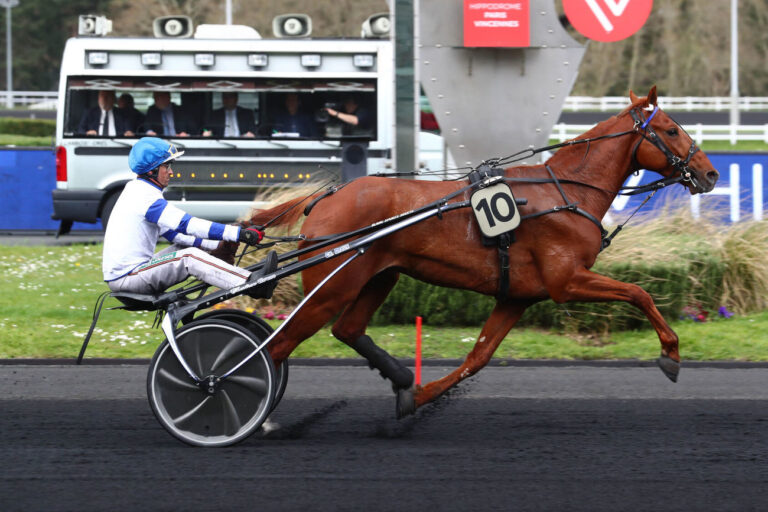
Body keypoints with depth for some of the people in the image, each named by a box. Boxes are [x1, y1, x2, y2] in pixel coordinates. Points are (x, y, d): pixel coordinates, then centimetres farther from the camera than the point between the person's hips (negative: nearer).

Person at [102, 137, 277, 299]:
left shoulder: (136, 190, 18)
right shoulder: (145, 197, -16)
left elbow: (173, 232, 20)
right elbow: (187, 224, -22)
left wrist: (216, 244, 11)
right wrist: (240, 234, -24)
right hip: (125, 277, -10)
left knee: (185, 247, 12)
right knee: (190, 257, -21)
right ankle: (252, 284, -28)